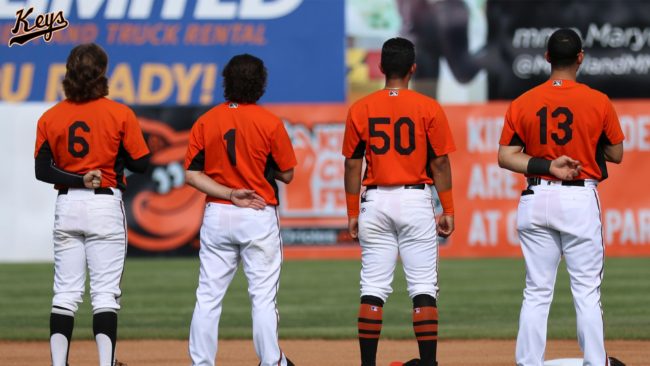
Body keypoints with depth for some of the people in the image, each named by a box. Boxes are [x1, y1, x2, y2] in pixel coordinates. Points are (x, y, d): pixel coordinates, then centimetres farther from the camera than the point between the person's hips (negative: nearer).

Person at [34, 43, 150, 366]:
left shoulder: (50, 118, 3)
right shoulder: (120, 114, -6)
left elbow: (42, 170, -1)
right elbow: (140, 164, -5)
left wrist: (77, 178, -8)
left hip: (66, 206, 3)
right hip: (106, 205, -3)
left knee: (65, 292, 6)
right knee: (105, 292, -2)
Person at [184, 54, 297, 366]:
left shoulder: (205, 122, 2)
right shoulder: (270, 123, -7)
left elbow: (191, 174, -3)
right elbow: (287, 174, -2)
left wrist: (228, 193, -8)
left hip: (216, 215, 3)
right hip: (259, 215, -3)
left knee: (208, 297, 5)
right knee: (263, 296, 1)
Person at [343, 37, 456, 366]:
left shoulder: (360, 109, 2)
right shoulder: (429, 108, -3)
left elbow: (352, 165, 4)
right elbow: (440, 163, -3)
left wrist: (352, 213, 10)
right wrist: (448, 210, 4)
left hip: (375, 202, 2)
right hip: (416, 201, -2)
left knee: (373, 289, 4)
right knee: (423, 289, -1)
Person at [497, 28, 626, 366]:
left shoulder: (522, 104, 2)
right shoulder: (598, 102, -4)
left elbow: (506, 157, -2)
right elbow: (616, 155, 4)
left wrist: (546, 166, -8)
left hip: (536, 199, 2)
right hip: (580, 199, -2)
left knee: (536, 293, 6)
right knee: (587, 293, 1)